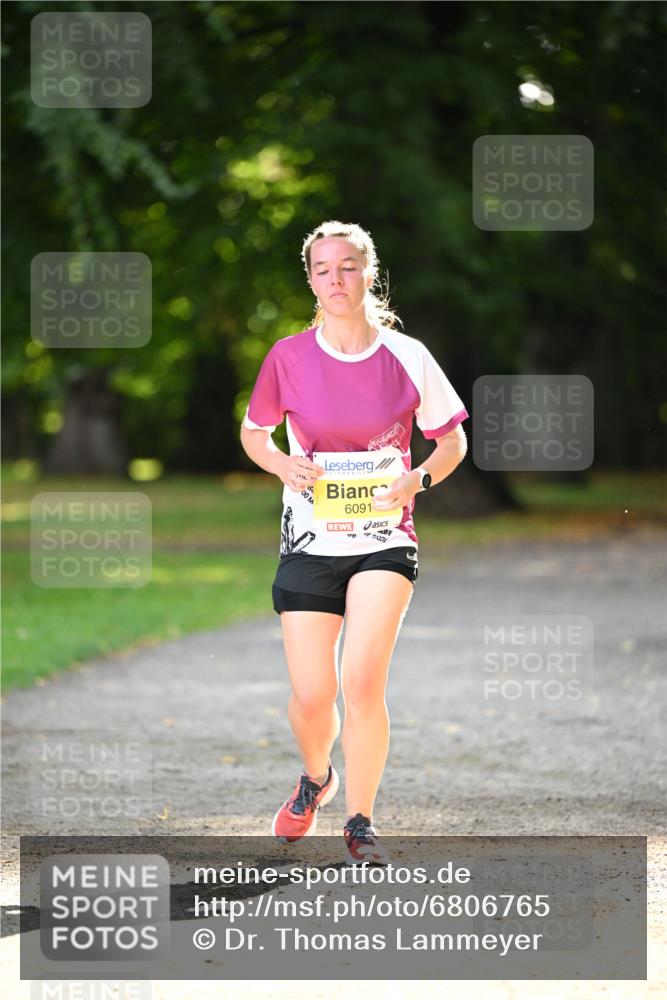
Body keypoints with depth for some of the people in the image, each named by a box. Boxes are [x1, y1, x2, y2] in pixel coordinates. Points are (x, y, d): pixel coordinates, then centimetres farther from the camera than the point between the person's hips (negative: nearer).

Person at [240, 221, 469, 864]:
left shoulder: (406, 357, -4)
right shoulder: (288, 357, -2)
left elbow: (452, 441, 8)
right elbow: (253, 432, 14)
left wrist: (418, 479, -12)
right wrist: (283, 465, -8)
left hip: (383, 540, -1)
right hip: (310, 540, 1)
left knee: (362, 682, -17)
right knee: (311, 697, 0)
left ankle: (360, 823, 0)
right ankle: (316, 777, 35)